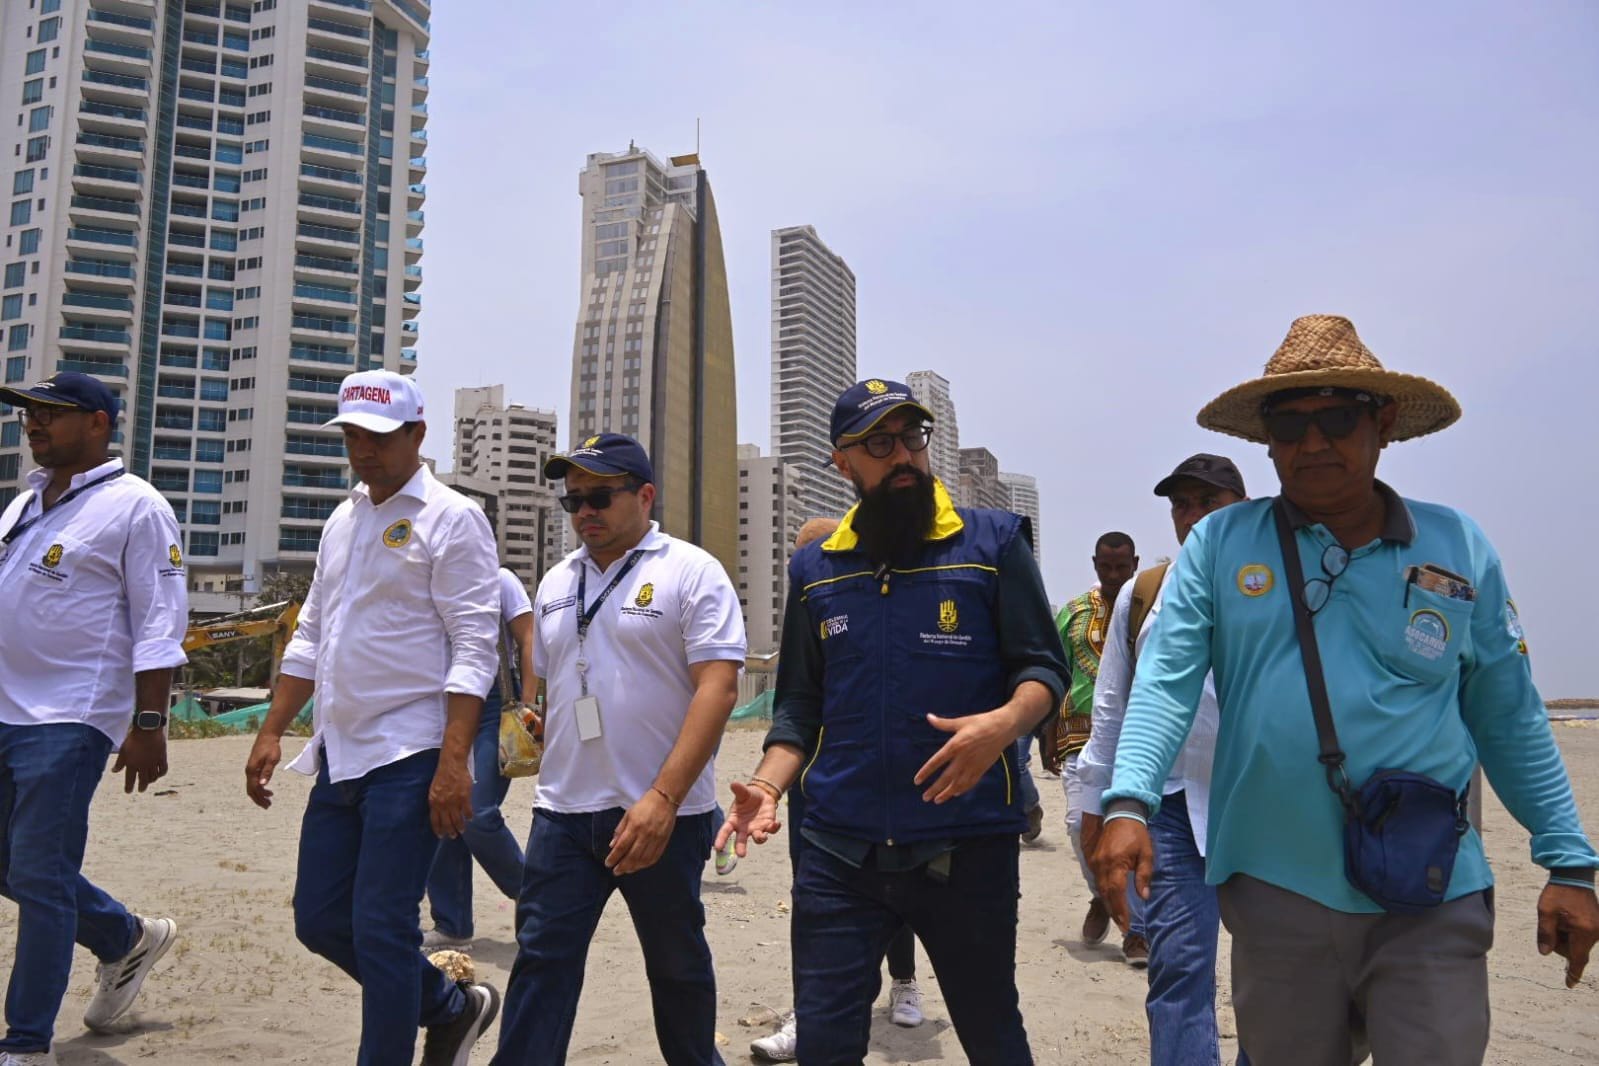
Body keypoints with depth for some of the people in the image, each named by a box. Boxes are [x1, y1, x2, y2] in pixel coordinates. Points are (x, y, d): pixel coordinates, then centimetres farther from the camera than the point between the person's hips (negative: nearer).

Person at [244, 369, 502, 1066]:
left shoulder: (450, 519, -8)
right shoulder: (343, 521, 15)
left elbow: (473, 649, -14)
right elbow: (311, 636, 20)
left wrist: (454, 763, -21)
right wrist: (271, 733, 14)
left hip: (409, 759, -8)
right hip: (339, 754, 8)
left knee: (381, 931, -4)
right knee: (318, 919, 13)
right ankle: (452, 1008, 31)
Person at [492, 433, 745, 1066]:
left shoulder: (691, 572, -8)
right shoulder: (556, 584, 13)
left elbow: (718, 687, -17)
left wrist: (662, 798, -23)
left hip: (662, 814, -4)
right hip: (563, 810, 5)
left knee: (677, 963, 13)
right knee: (540, 961, 2)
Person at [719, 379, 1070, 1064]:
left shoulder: (992, 542, 0)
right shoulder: (814, 568, 10)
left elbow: (1043, 667, 0)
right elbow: (800, 703, 14)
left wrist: (1003, 723, -22)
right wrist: (768, 786, -3)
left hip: (967, 846, -2)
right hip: (839, 853, 2)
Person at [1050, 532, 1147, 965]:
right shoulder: (1072, 613, 10)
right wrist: (1051, 740, 10)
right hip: (1082, 738, 1)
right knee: (1080, 822, -8)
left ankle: (1136, 931, 8)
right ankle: (1101, 895, 21)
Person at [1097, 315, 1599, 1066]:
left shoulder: (1459, 548, 2)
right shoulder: (1221, 543, -1)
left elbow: (1510, 719, 7)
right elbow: (1167, 679, -8)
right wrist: (1129, 802, -22)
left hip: (1431, 902, 0)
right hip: (1273, 892, 0)